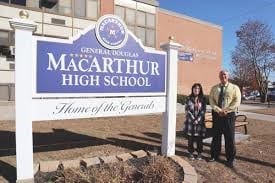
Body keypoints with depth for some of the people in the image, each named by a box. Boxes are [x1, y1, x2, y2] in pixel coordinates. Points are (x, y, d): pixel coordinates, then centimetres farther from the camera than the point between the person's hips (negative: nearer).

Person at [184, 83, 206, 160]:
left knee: (199, 139, 7)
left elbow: (203, 110, -3)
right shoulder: (189, 98, 0)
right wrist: (193, 119, -10)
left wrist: (197, 119, -12)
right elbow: (187, 110, -4)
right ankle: (191, 153, 20)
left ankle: (199, 153, 22)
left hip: (200, 121, 0)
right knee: (190, 138, 6)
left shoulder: (203, 99, 2)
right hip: (190, 121, 0)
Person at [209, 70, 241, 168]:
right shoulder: (214, 88, 8)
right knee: (216, 137, 11)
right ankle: (214, 156, 25)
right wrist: (218, 110, -14)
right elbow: (211, 100, 0)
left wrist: (226, 110, -15)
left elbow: (237, 102, -7)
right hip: (217, 115, 3)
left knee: (230, 138, 3)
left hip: (229, 115, -2)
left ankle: (230, 159, 18)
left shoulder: (234, 88, 1)